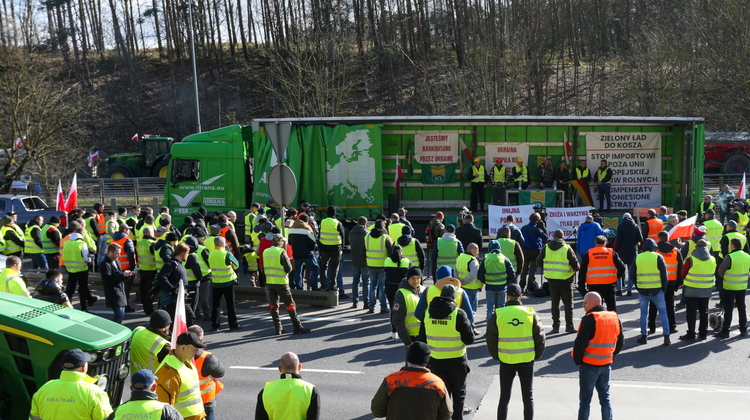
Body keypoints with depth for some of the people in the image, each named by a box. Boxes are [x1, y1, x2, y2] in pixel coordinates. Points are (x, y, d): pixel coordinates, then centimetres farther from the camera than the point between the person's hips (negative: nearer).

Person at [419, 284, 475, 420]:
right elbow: (469, 339, -13)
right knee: (459, 393, 15)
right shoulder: (458, 314, -16)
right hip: (457, 361, -3)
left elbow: (422, 338, 4)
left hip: (435, 361, 3)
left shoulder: (428, 313, -4)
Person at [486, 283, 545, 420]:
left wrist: (496, 356, 11)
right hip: (527, 361, 1)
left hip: (506, 361, -1)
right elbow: (540, 337, -1)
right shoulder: (530, 314, -4)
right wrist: (536, 355, 12)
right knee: (528, 396, 12)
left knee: (504, 397, 11)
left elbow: (491, 339, -3)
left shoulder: (497, 315, -7)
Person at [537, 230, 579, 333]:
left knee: (555, 303, 11)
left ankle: (555, 326, 11)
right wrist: (576, 268, 12)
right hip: (565, 279, -3)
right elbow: (576, 265, -11)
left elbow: (539, 262, 5)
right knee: (568, 303, 7)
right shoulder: (567, 249, -10)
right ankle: (569, 326, 5)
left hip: (551, 279, 3)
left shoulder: (546, 248, -1)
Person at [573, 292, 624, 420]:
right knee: (605, 396, 15)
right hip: (606, 364, 6)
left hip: (589, 364, -6)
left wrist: (577, 360, -7)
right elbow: (620, 341, 13)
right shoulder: (614, 318, 5)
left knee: (585, 397, 3)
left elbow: (580, 342, -20)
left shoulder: (589, 319, -17)